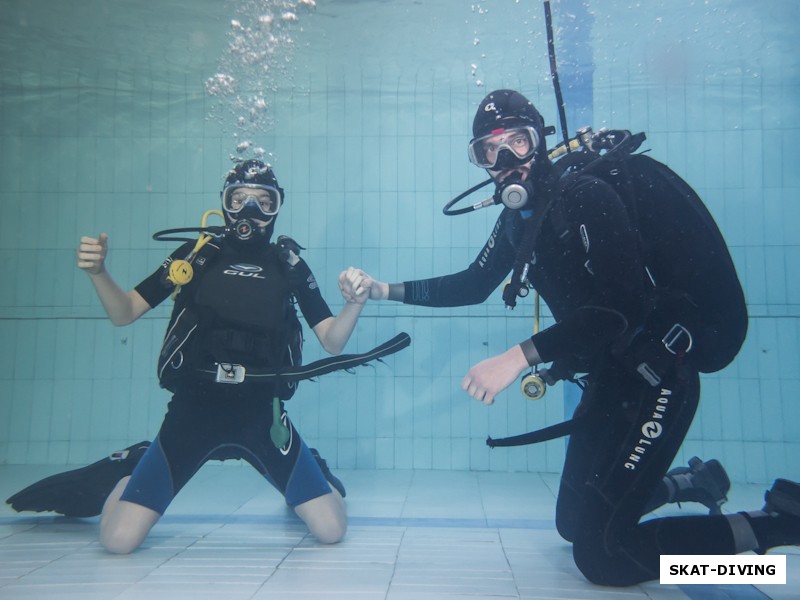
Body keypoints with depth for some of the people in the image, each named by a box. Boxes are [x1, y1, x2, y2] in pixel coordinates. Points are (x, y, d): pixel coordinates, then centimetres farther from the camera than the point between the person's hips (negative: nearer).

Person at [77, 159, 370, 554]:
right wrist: (98, 272, -16)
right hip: (192, 411, 0)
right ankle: (131, 475, 30)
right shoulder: (195, 255, 1)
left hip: (261, 417, 1)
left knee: (331, 530, -4)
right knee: (118, 540, -5)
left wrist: (354, 303, -19)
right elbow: (123, 314, 3)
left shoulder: (290, 265, 2)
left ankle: (304, 485, 31)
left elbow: (333, 342, 0)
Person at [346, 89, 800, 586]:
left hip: (656, 378, -8)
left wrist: (520, 356, -39)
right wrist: (387, 290, 12)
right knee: (572, 523, 19)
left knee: (600, 553, -10)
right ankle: (691, 481, 38)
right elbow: (474, 285, 17)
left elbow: (615, 307, -31)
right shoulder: (517, 219, 5)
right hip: (606, 380, 8)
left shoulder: (589, 197, -19)